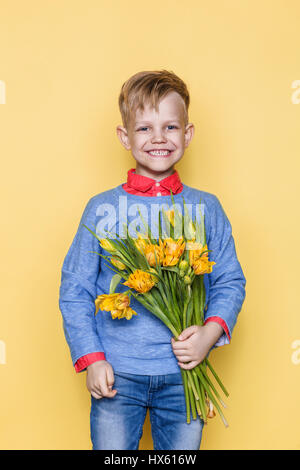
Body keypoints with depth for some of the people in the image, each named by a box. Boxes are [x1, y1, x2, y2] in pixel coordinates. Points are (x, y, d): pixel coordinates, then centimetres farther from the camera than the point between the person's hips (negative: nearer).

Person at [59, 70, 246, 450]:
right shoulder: (102, 208, -1)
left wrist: (210, 332, -13)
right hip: (117, 376, -1)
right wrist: (91, 358, -6)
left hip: (184, 374, 1)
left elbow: (230, 282, 4)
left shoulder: (207, 208, 2)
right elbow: (74, 289, 1)